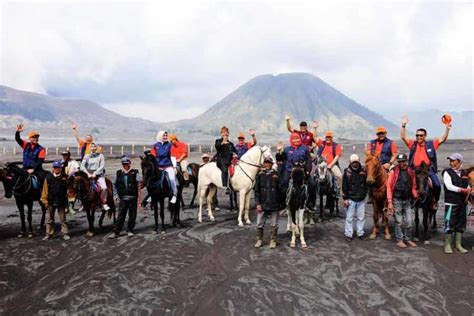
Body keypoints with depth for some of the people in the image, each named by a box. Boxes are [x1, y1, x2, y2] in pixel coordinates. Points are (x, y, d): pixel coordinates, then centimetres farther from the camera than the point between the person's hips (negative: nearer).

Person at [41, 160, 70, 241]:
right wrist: (45, 200, -3)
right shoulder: (48, 177, -3)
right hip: (51, 202, 1)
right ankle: (49, 234, 21)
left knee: (63, 218, 7)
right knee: (49, 219, 11)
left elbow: (68, 189, -1)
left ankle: (65, 233, 13)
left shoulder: (65, 177, -4)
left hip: (61, 202, -1)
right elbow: (45, 190, -1)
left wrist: (66, 200, -6)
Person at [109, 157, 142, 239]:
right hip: (123, 198, 2)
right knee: (120, 215, 3)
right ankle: (115, 232, 7)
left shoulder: (135, 172, -2)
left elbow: (139, 184, -3)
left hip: (133, 198, -2)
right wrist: (118, 193, 8)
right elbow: (115, 184, 16)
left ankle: (130, 230, 20)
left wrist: (139, 194, -9)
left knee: (132, 215, 7)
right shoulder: (119, 173, 7)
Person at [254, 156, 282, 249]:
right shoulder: (260, 175, 2)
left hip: (275, 204, 0)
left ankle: (273, 240, 23)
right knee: (259, 224, 6)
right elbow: (256, 191, 1)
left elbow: (280, 189, 3)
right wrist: (258, 204, -6)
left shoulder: (276, 175, 0)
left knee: (274, 225, 9)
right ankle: (259, 240, 24)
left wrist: (280, 203, 0)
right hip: (263, 204, 1)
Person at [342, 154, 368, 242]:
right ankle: (348, 234, 14)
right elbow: (344, 187, -6)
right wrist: (345, 198, -9)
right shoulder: (347, 172, -6)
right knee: (349, 218, 4)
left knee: (361, 217, 11)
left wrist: (365, 193, -2)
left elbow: (366, 184, 8)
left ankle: (360, 233, 24)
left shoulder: (363, 171, 0)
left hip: (361, 199, 2)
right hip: (351, 199, -2)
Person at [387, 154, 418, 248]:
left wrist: (415, 196, -6)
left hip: (407, 200, 4)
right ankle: (399, 240, 15)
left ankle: (408, 239, 26)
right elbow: (389, 186, -9)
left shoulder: (411, 172, 5)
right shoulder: (394, 172, -8)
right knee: (398, 221, 4)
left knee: (408, 222, 10)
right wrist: (390, 202, -13)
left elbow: (413, 186, 11)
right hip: (397, 200, -4)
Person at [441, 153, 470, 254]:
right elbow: (449, 186, -14)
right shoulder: (447, 172, -4)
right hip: (451, 203, -5)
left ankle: (458, 244, 21)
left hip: (463, 203, 5)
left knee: (461, 224, 10)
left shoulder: (464, 173, 12)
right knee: (449, 224, -4)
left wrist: (468, 191, -5)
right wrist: (463, 190, -20)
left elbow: (467, 186, 16)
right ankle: (447, 245, 7)